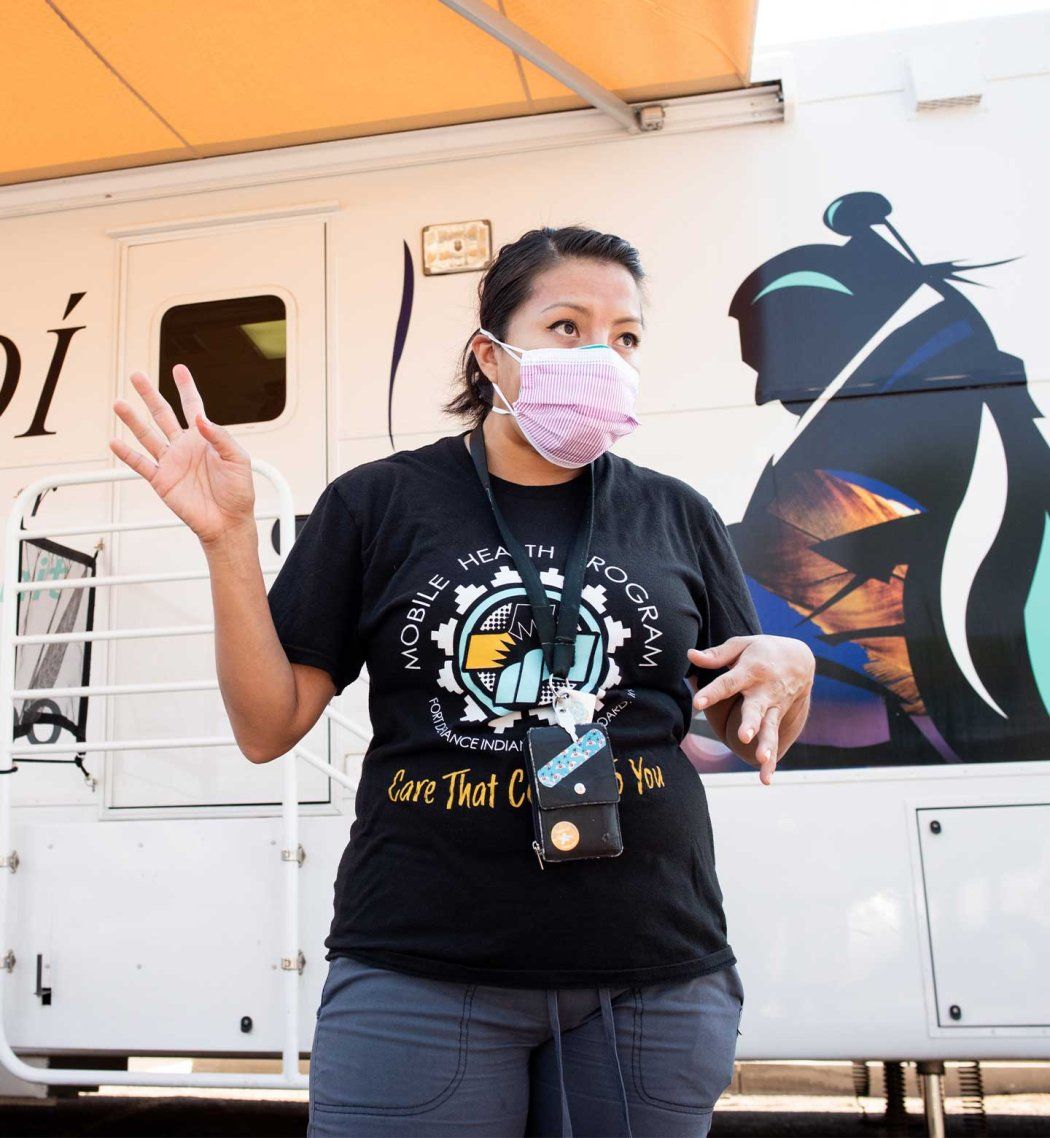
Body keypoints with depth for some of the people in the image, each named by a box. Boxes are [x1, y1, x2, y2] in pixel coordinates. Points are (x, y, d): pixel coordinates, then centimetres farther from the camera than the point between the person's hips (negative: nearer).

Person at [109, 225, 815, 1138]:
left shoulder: (676, 517, 6)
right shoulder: (378, 504, 1)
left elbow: (755, 740, 11)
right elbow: (269, 729, 0)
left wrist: (791, 669, -10)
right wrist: (229, 541, -11)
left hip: (656, 981, 3)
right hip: (417, 978, -2)